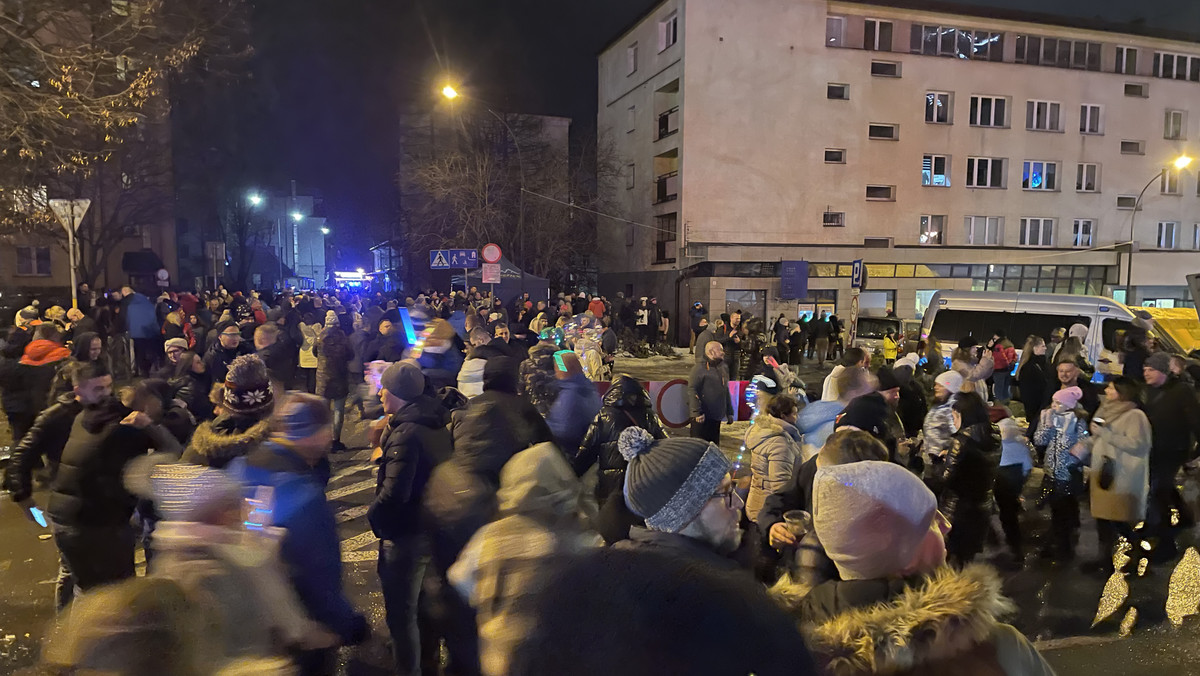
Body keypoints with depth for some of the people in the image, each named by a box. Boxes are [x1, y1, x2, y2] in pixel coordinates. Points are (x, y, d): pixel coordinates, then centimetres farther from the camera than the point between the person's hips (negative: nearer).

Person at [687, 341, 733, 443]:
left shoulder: (724, 368, 14)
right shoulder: (699, 368, -10)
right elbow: (692, 390, -16)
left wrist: (729, 412, 19)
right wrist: (696, 412, -23)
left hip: (716, 416, 7)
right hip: (702, 416, -7)